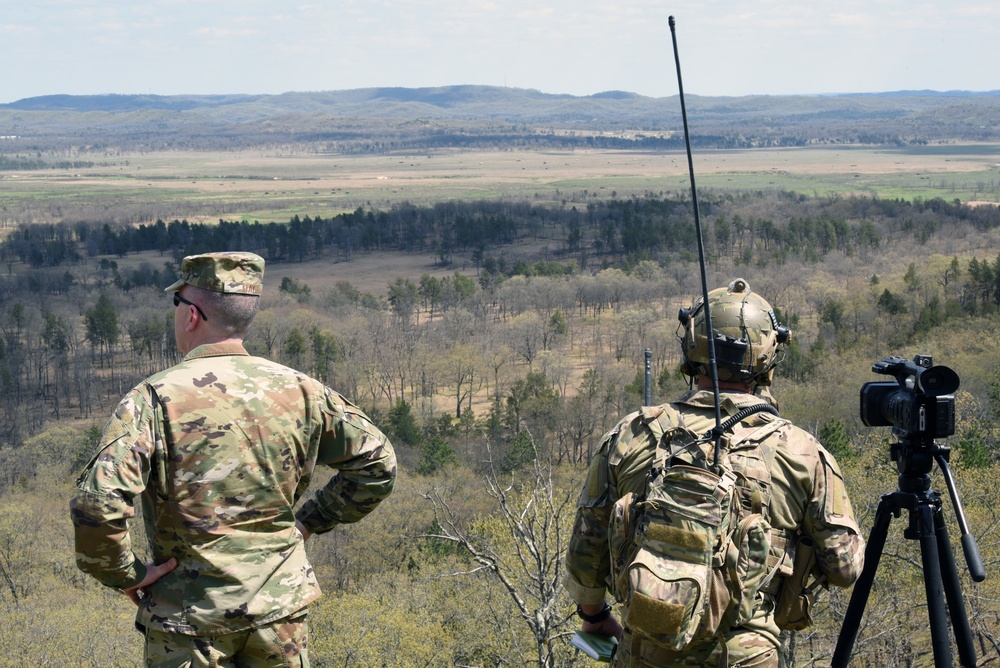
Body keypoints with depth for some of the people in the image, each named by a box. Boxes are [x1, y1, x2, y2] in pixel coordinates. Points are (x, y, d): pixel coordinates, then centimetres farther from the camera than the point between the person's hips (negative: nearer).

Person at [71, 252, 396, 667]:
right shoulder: (298, 390, -1)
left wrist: (125, 574, -9)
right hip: (281, 610, 4)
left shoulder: (155, 397, -13)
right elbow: (377, 463, 6)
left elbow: (97, 503, -25)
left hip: (190, 615, -3)